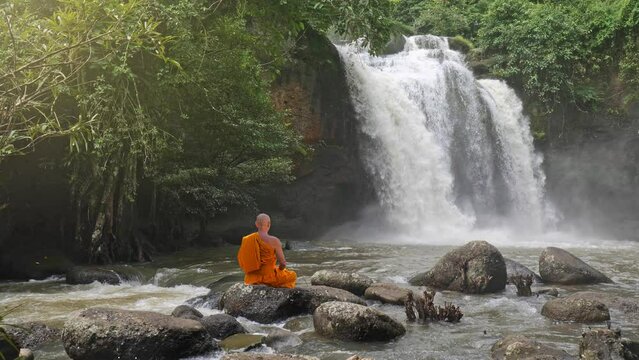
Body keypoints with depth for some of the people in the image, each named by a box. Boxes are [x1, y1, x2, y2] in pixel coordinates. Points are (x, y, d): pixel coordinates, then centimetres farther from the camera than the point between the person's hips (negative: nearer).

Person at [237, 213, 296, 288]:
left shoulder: (246, 240, -6)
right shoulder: (274, 241, -18)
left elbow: (241, 261, 2)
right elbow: (283, 264, -15)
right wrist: (278, 270, 7)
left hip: (251, 279, 5)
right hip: (269, 277, -5)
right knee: (293, 275, 24)